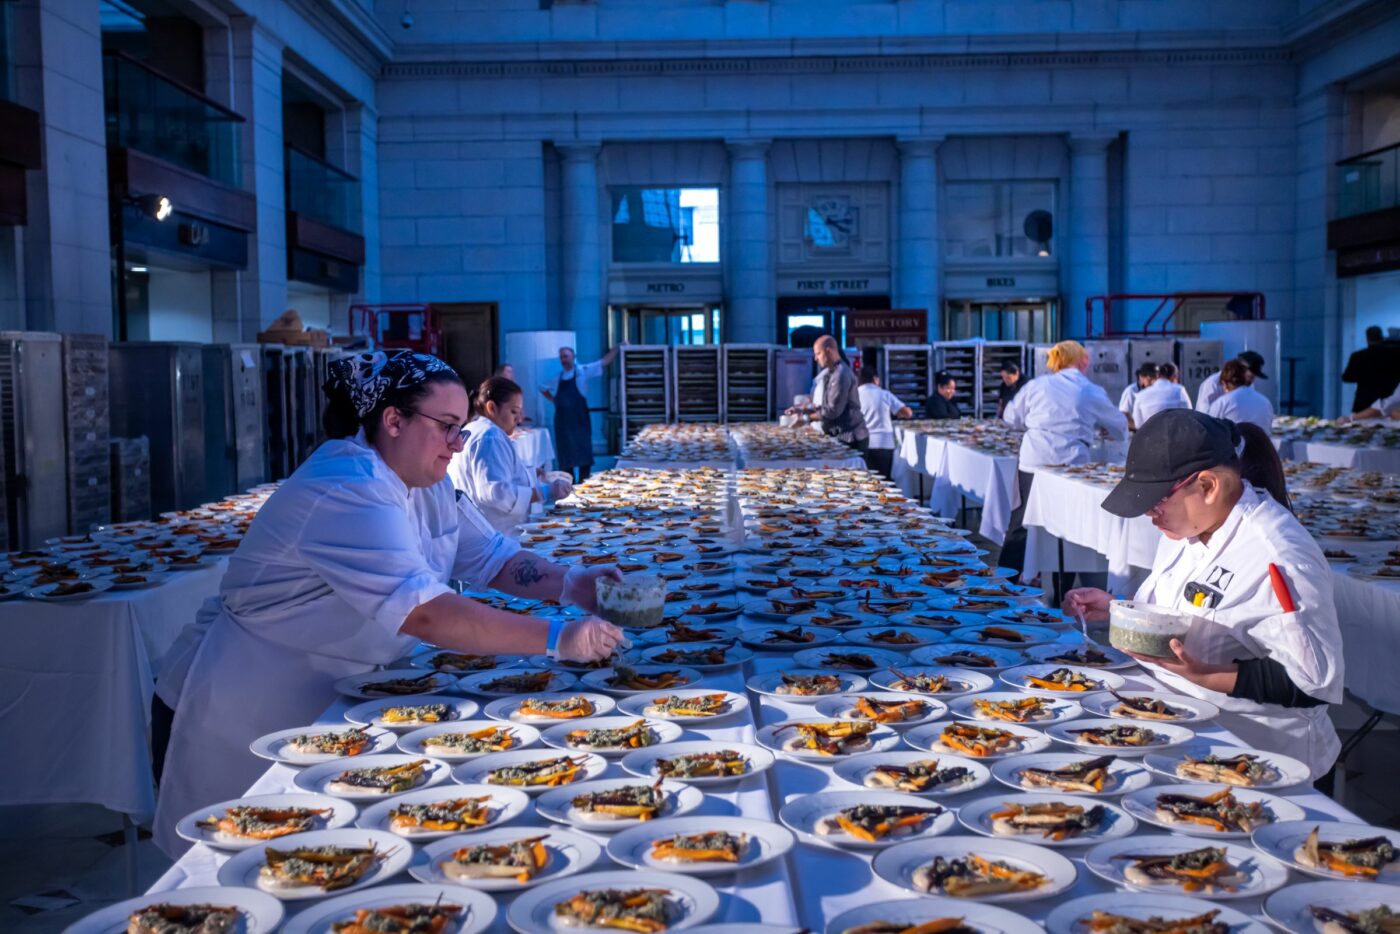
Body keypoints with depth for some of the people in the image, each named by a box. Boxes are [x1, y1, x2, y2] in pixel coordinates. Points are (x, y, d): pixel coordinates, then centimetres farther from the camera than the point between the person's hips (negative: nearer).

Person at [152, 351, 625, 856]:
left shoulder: (424, 480, 1)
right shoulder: (348, 492, -29)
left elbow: (492, 558, 3)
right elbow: (426, 615, -37)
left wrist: (568, 583, -16)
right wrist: (555, 638, -38)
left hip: (325, 701, 9)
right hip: (250, 715, -8)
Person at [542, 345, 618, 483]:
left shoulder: (583, 371, 0)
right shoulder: (557, 378, 11)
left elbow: (604, 362, -3)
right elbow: (544, 390, 25)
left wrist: (617, 347, -10)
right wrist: (555, 401, 10)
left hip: (580, 419, -3)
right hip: (562, 420, 4)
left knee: (583, 451, -3)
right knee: (565, 453, 6)